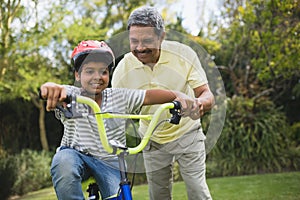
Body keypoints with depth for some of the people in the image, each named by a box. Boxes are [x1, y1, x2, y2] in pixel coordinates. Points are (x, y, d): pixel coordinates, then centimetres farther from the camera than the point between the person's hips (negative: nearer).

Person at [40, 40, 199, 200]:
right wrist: (52, 88, -55)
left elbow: (150, 95, -12)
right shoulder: (70, 94, -7)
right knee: (63, 161, -35)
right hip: (77, 156, -2)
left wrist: (179, 96, -31)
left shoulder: (120, 97, 1)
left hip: (111, 163, 3)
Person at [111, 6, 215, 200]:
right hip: (153, 139, 2)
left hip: (186, 133, -1)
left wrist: (201, 102, -45)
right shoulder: (123, 69, -18)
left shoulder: (183, 54, -21)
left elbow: (207, 95, -21)